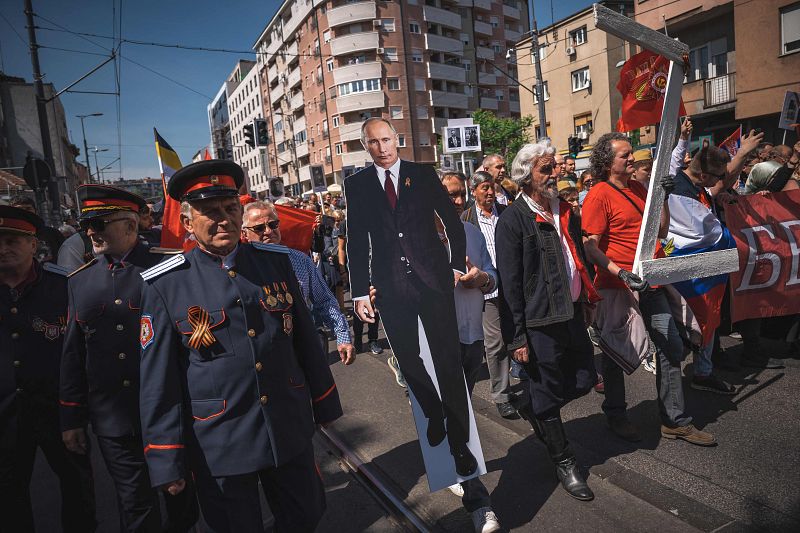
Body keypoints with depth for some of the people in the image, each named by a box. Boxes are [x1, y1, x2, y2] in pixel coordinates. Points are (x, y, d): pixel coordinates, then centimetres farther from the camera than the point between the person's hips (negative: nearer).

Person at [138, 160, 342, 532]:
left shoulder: (276, 261, -1)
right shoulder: (164, 285, -10)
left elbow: (306, 339, 5)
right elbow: (158, 381, -7)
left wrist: (325, 403, 11)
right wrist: (166, 462, -5)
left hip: (291, 431, 3)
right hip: (218, 449, -2)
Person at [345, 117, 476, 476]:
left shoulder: (422, 174, 5)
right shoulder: (356, 184, 5)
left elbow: (453, 222, 10)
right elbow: (356, 241, 3)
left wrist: (457, 264, 5)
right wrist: (360, 291, -1)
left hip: (432, 278, -1)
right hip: (390, 285, 1)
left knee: (447, 359, 1)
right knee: (408, 360, 11)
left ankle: (459, 442, 15)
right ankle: (434, 413, 38)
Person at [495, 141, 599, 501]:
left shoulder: (565, 211, 10)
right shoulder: (512, 220, -14)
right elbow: (509, 284, -16)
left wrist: (586, 302, 19)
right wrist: (518, 337, -16)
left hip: (573, 313, 7)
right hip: (540, 321, -7)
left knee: (584, 380, 15)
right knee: (548, 394, 8)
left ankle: (533, 410, 41)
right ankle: (563, 462, 29)